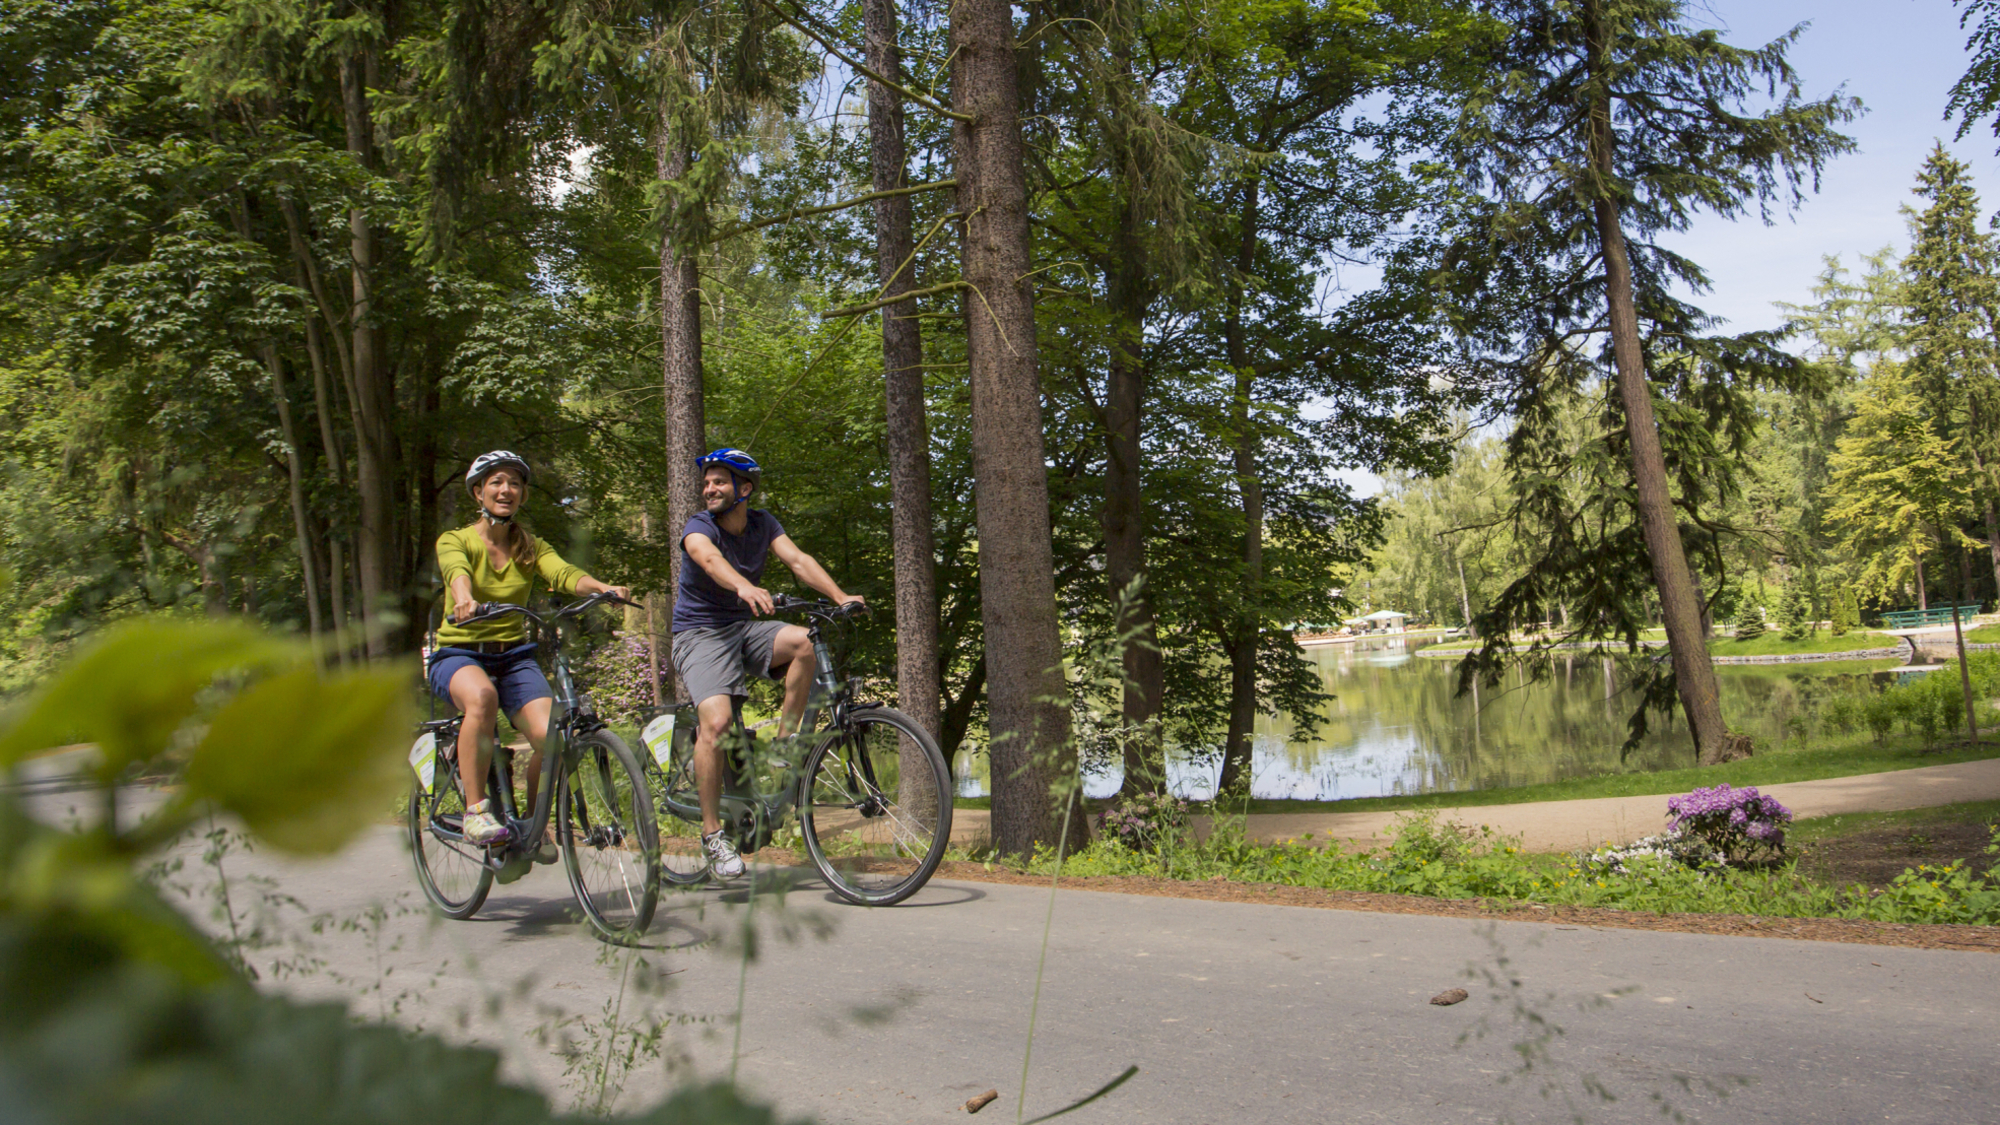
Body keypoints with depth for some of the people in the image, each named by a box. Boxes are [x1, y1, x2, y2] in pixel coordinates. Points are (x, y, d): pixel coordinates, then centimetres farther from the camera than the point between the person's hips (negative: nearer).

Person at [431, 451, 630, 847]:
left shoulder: (530, 548, 9)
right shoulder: (455, 540, 0)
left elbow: (563, 572, -13)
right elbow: (456, 569, -25)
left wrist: (603, 587, -35)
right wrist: (464, 599, -49)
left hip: (514, 656, 3)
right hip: (458, 654, -3)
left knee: (549, 735, -22)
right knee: (482, 696, -39)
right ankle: (476, 809, -26)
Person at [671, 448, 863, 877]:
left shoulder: (762, 524, 2)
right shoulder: (698, 526, -12)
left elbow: (798, 559, -12)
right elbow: (710, 559, -35)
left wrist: (841, 597, -29)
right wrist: (744, 586, -57)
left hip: (743, 627, 4)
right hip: (700, 633, -4)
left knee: (806, 641, -25)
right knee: (716, 720, -25)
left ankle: (784, 743, -10)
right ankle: (712, 833, -13)